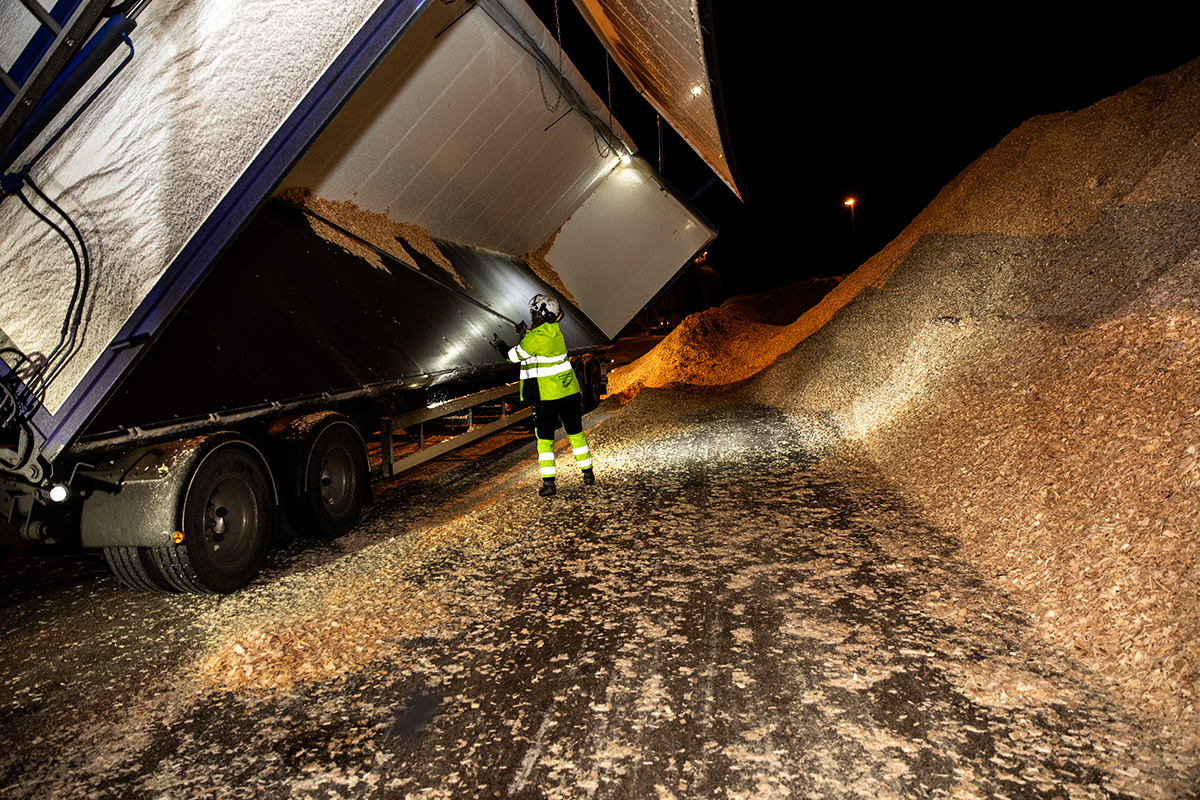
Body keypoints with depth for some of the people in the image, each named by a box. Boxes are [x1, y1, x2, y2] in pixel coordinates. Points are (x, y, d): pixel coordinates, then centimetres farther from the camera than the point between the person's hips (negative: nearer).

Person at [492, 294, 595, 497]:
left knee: (544, 439, 4)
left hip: (547, 396, -6)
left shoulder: (535, 338, -17)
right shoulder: (555, 331, 4)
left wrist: (499, 345, 12)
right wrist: (525, 335, 15)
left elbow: (515, 356, -5)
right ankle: (588, 473, 24)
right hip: (569, 391, 6)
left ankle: (548, 482, 1)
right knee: (575, 433, 16)